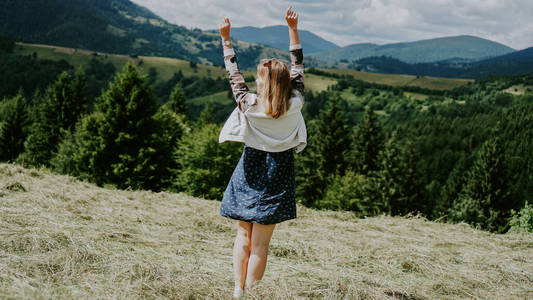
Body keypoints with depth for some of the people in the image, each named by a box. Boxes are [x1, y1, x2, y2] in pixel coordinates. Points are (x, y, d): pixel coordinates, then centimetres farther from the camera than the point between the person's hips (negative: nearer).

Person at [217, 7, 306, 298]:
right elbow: (298, 66, 2)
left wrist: (226, 38, 8)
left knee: (243, 235, 12)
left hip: (250, 173, 0)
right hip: (277, 175, 0)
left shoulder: (249, 105, -13)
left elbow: (233, 73, 0)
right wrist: (293, 29, 7)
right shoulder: (295, 104, -9)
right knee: (260, 243, 3)